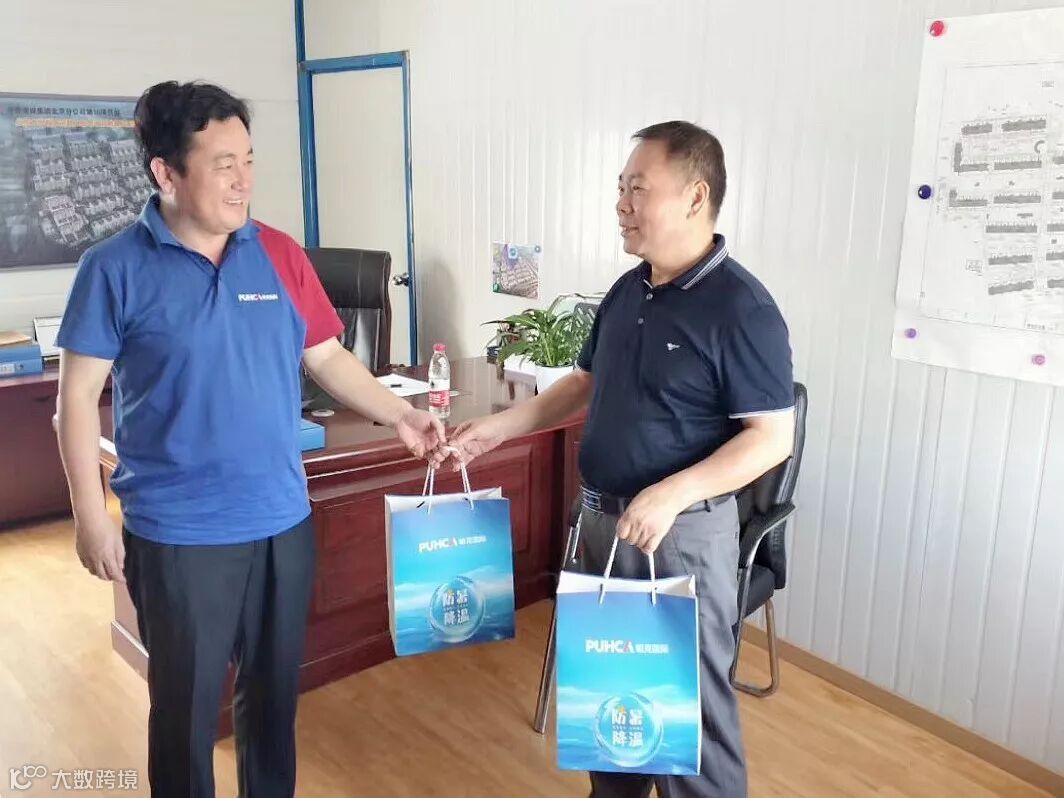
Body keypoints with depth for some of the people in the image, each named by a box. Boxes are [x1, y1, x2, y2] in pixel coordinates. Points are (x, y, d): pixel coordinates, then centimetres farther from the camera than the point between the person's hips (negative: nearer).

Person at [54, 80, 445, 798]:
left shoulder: (281, 254, 1)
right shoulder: (117, 267, -9)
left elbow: (328, 358, 8)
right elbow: (79, 396, -6)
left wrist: (401, 416, -2)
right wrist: (92, 515, -8)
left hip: (283, 521, 4)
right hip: (178, 534, -3)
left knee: (275, 689, 19)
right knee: (186, 704, 12)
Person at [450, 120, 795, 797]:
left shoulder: (741, 307, -17)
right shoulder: (627, 291, 7)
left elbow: (773, 437, -18)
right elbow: (587, 385, 17)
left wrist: (672, 494, -29)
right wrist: (502, 426, 7)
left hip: (684, 531, -8)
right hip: (601, 517, 8)